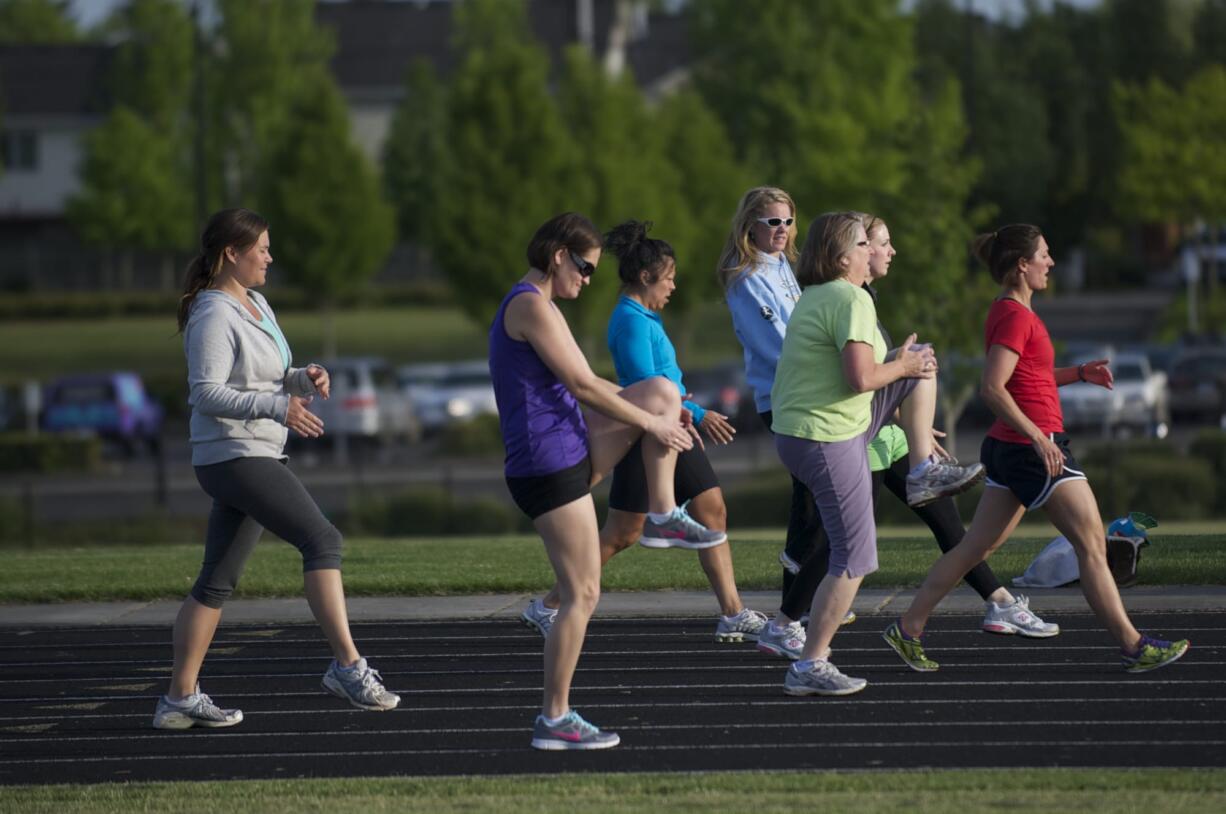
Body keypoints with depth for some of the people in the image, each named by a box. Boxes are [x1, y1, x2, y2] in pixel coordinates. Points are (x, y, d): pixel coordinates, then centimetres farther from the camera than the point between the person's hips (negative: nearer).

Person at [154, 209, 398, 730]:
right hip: (235, 456, -10)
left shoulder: (255, 305, 16)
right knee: (322, 540, -18)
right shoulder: (214, 316, -13)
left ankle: (180, 699, 12)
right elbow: (206, 393, -20)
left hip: (257, 458, 10)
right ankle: (347, 667, -20)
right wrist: (278, 407, -29)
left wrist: (305, 379, 3)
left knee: (217, 582, 10)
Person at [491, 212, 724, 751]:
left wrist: (660, 414, 22)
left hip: (570, 453, 10)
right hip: (548, 462, -10)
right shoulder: (532, 306, -13)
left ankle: (664, 515, 9)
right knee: (582, 595, -6)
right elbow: (582, 385, -16)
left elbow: (583, 384, 25)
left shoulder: (532, 306, 19)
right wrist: (652, 425, -7)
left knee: (662, 391, 9)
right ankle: (554, 721, -1)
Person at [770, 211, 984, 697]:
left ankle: (923, 474, 19)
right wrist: (900, 367, -8)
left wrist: (903, 364, 18)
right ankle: (809, 668, 0)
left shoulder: (815, 297, 11)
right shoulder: (851, 299, -18)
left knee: (921, 362, 16)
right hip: (827, 441, -9)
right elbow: (861, 378, -27)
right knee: (855, 559, -3)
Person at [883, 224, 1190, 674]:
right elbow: (993, 388, -24)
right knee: (1093, 545, -3)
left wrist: (1078, 374, 14)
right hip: (1034, 448, -10)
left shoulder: (1011, 312, 14)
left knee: (976, 546, 12)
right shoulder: (1016, 316, -16)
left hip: (1009, 450, 10)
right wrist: (1038, 438, -25)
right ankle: (1133, 647, 2)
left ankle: (909, 628, 12)